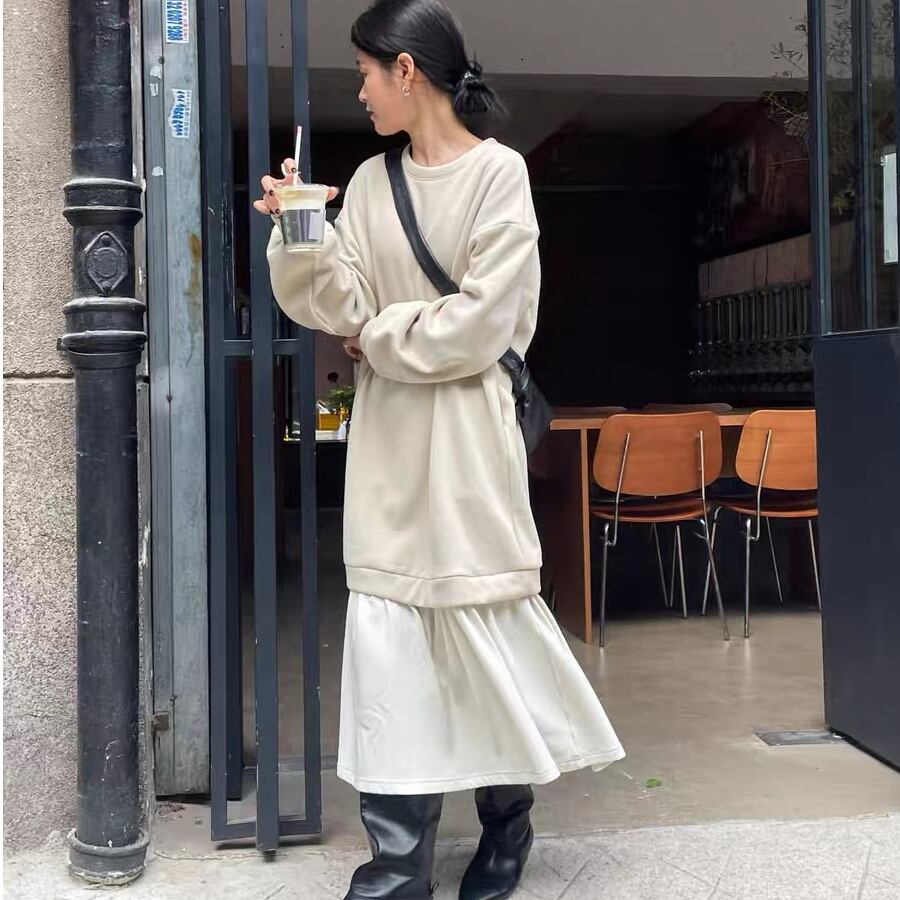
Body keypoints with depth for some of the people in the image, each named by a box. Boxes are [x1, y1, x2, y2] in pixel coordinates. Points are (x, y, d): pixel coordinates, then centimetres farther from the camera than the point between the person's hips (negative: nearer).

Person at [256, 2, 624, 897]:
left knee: (485, 617, 3)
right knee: (390, 640, 2)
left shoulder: (498, 171, -5)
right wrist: (299, 240, -12)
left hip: (467, 428, -4)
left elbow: (482, 322, -13)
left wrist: (376, 338, -4)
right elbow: (338, 304, 3)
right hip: (387, 434, 5)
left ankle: (506, 819, 28)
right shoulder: (371, 182, 10)